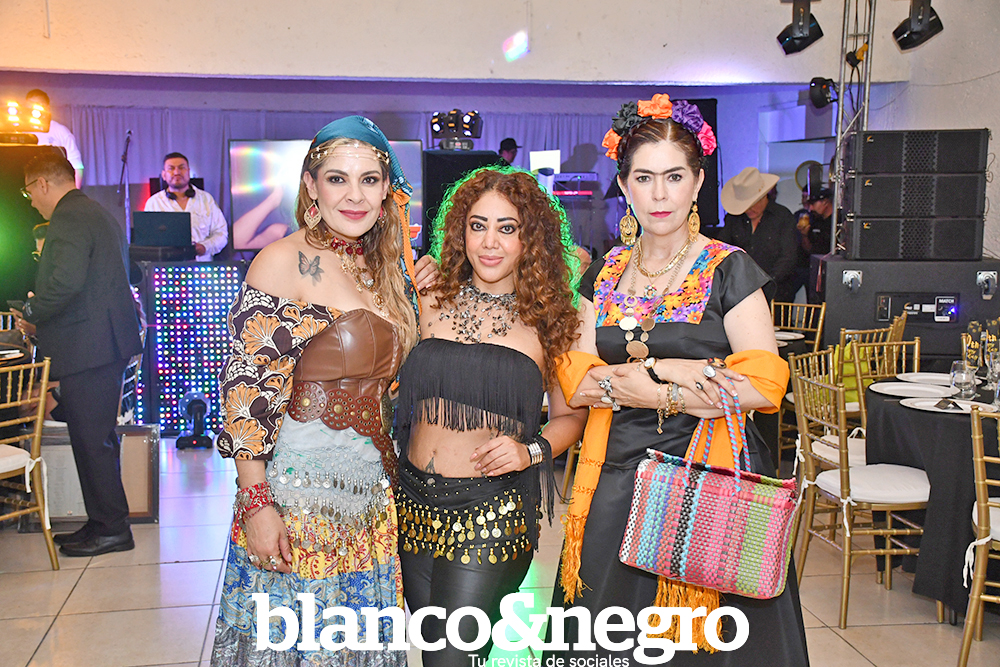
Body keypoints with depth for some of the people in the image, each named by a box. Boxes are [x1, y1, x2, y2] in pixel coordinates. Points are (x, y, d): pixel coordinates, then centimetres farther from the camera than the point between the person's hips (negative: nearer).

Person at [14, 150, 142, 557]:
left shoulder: (68, 218, -13)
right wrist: (42, 312, 21)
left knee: (91, 441, -3)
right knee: (98, 438, 15)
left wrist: (31, 313, -10)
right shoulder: (98, 214, 19)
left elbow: (66, 282, -26)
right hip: (109, 343, 10)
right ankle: (104, 523, 23)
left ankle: (110, 530, 4)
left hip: (85, 350, -10)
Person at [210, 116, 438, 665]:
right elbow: (248, 386, -15)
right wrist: (256, 502, -20)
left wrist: (417, 300, 4)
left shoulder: (382, 267, 9)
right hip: (298, 490, -6)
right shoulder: (284, 261, -12)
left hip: (372, 490, 7)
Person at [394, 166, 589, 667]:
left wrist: (530, 451, -10)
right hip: (417, 504, 4)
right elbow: (402, 392, 15)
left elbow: (570, 415, 7)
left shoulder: (547, 319, 1)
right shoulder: (433, 306, 7)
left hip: (492, 511, -3)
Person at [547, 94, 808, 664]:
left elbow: (765, 384, -12)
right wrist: (678, 383, -14)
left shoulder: (729, 270, -2)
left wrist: (631, 374, -12)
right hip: (616, 483, 4)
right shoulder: (605, 274, 9)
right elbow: (575, 382, 0)